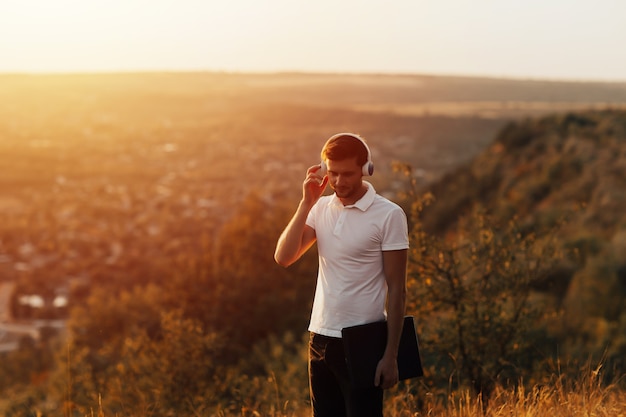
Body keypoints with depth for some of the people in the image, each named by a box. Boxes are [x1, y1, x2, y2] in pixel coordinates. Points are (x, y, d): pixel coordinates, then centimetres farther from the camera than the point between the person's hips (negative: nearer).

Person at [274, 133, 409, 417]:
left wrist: (391, 355, -13)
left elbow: (396, 289, -10)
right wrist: (306, 203, -10)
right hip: (321, 338, 6)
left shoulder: (388, 215, -10)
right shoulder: (321, 208, 6)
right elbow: (283, 257, -5)